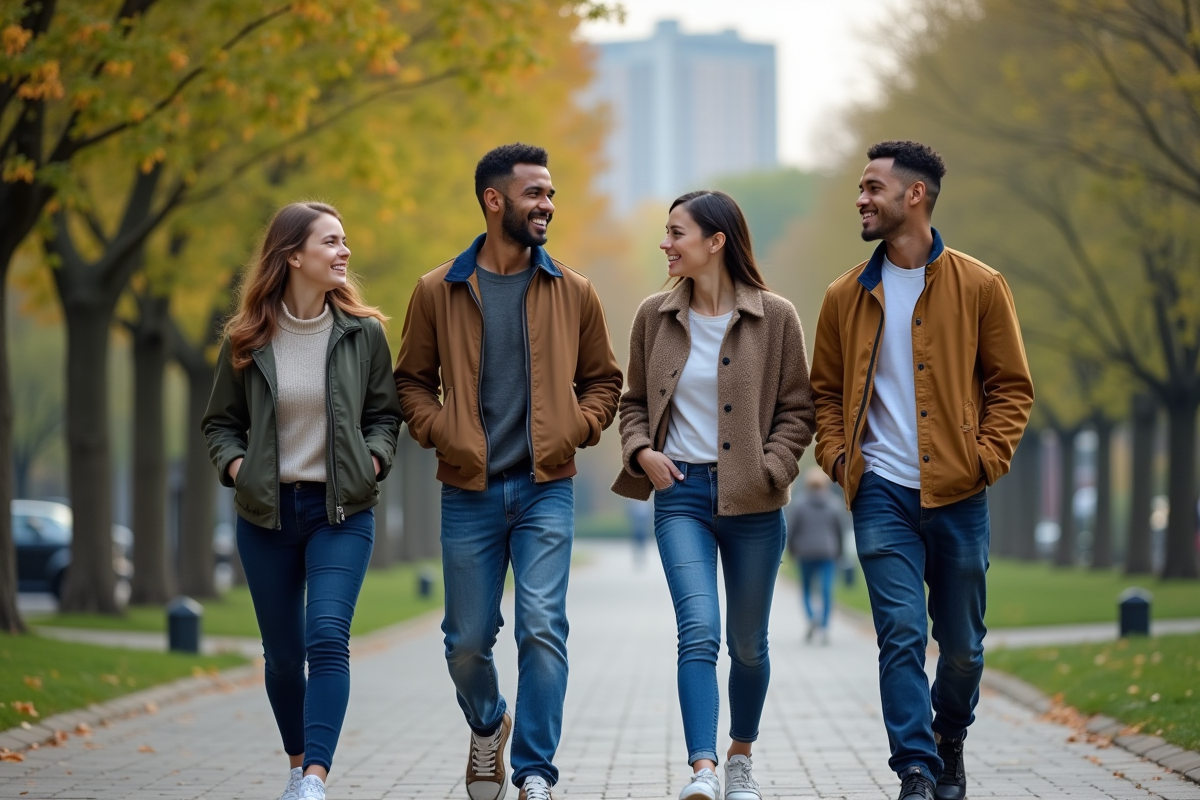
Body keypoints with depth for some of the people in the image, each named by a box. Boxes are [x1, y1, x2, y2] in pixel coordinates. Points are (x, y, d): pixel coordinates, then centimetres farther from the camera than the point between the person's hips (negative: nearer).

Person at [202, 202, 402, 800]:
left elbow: (384, 413, 11)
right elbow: (220, 422, 10)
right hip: (266, 513, 1)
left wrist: (374, 458, -6)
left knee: (328, 639, -18)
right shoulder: (247, 341, 0)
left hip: (342, 510, -1)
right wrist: (234, 463, -8)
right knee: (283, 653, 10)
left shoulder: (363, 333, 0)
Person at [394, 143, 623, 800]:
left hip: (546, 488, 0)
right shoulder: (438, 292, 2)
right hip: (469, 492, 0)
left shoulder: (572, 292, 5)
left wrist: (575, 428, -3)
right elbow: (412, 380, 11)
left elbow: (602, 379, 15)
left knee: (542, 629, -12)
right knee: (467, 640, 7)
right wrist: (439, 431, -6)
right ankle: (487, 727, 37)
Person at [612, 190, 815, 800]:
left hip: (751, 500, 0)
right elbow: (635, 400, 16)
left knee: (748, 643, 11)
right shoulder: (654, 317, 6)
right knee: (699, 630, -17)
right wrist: (640, 450, -2)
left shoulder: (774, 318, -2)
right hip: (681, 493, 1)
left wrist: (770, 468, -10)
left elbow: (797, 409, 3)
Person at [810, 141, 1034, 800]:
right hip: (881, 495, 0)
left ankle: (949, 743, 34)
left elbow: (1011, 385, 6)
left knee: (962, 645, 9)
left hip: (957, 495, 0)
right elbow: (825, 390, 16)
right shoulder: (847, 296, 8)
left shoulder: (980, 288, 2)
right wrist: (837, 455, 0)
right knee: (901, 634, -11)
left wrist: (987, 456, -7)